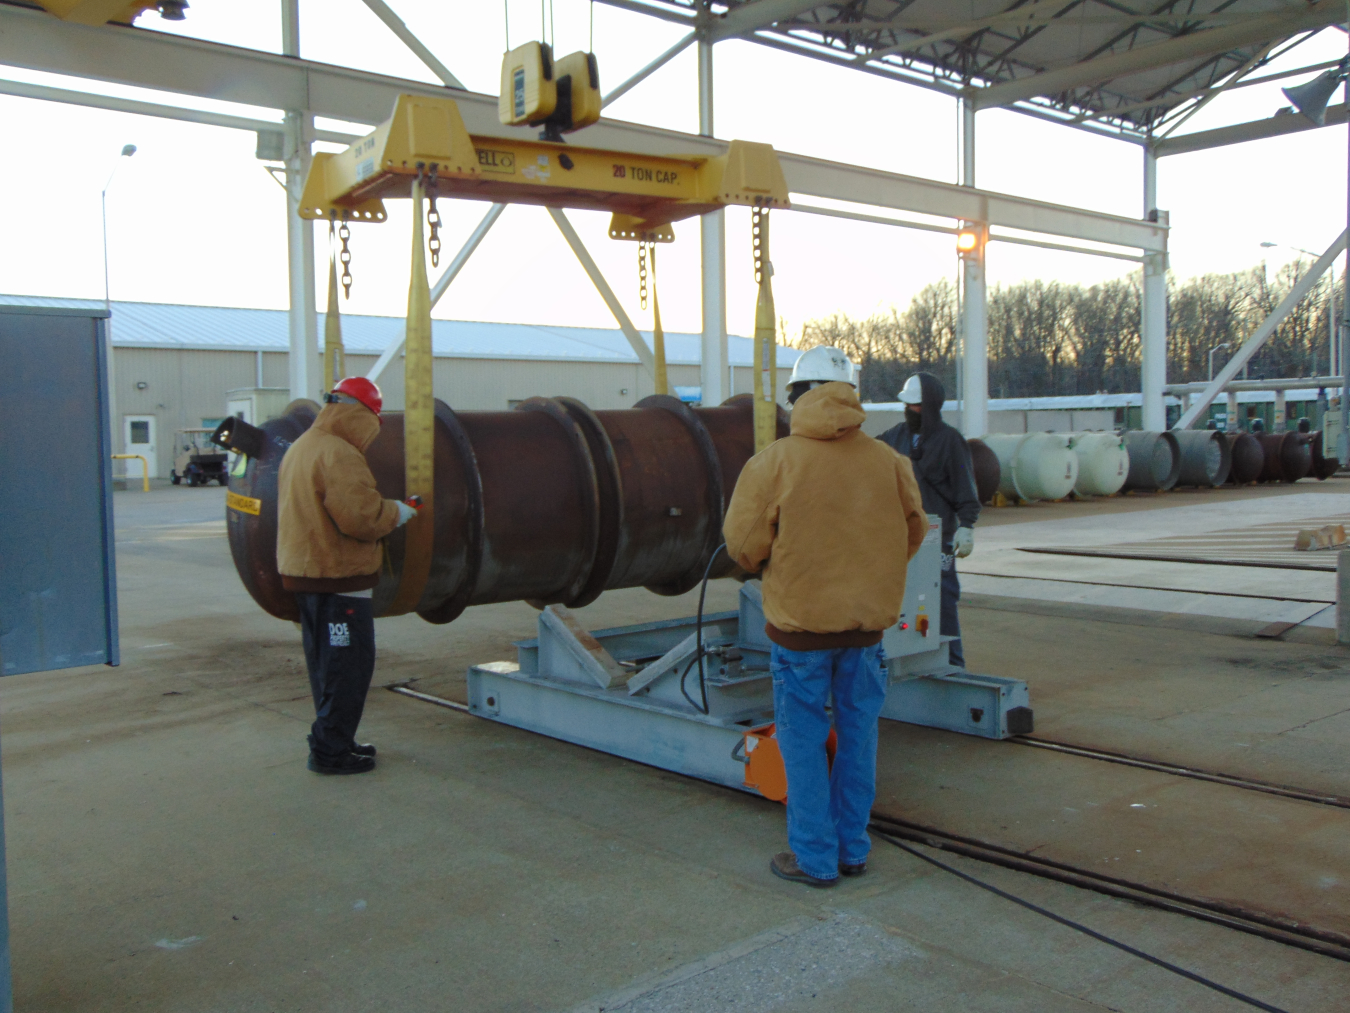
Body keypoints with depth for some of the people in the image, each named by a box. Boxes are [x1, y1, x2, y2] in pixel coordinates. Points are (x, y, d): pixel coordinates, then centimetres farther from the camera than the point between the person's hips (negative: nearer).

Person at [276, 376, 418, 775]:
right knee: (348, 666, -1)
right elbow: (360, 515, -25)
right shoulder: (338, 454, -19)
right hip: (337, 577, -10)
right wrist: (397, 512, -7)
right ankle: (331, 750, 4)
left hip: (306, 574, 10)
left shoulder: (300, 448, 14)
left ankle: (333, 742, 27)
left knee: (327, 664, 18)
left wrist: (387, 509, 15)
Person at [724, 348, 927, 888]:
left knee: (804, 741, 9)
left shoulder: (772, 462, -14)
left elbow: (744, 544, -10)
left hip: (800, 620, -3)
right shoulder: (888, 461, -2)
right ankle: (852, 849, 26)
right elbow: (913, 532, 10)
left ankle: (814, 857, 17)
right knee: (857, 734, 16)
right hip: (869, 620, 4)